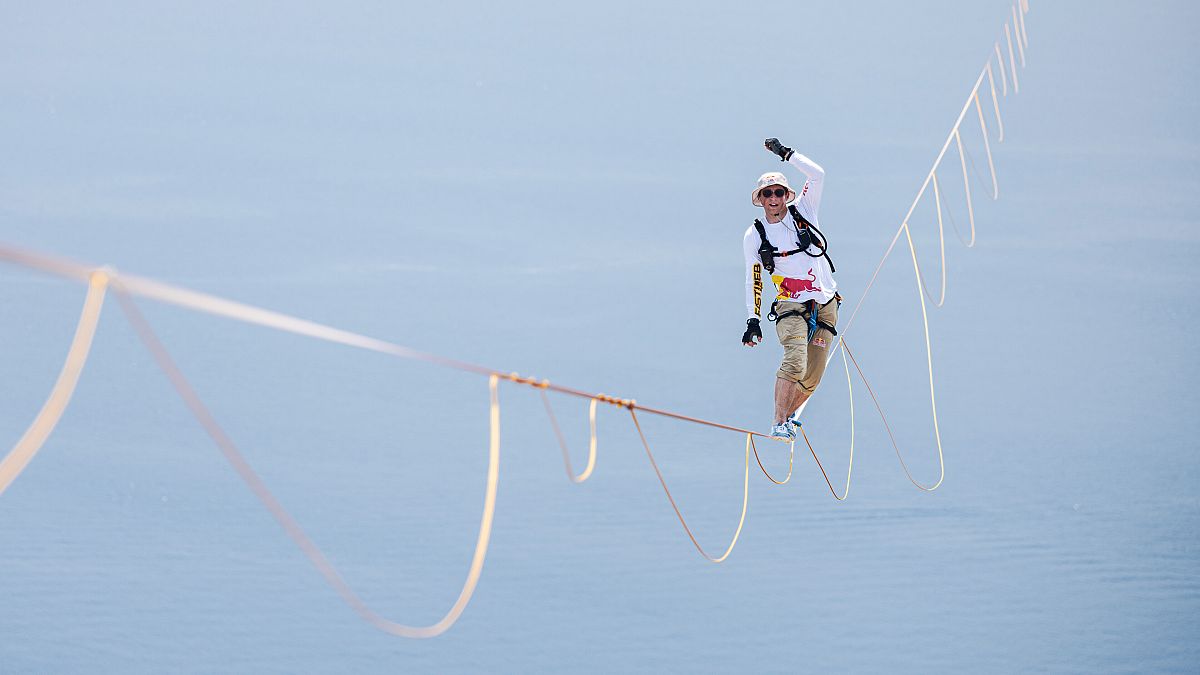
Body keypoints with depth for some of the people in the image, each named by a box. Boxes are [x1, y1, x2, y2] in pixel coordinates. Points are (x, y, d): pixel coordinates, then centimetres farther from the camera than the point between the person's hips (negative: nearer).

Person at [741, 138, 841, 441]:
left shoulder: (802, 211, 4)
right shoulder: (754, 236, 2)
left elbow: (817, 174, -7)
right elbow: (753, 281, 5)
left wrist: (786, 153, -4)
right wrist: (753, 320, -1)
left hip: (826, 305, 2)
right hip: (791, 306, -2)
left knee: (813, 377, 4)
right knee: (795, 361, -26)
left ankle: (790, 413, 28)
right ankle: (779, 424, -21)